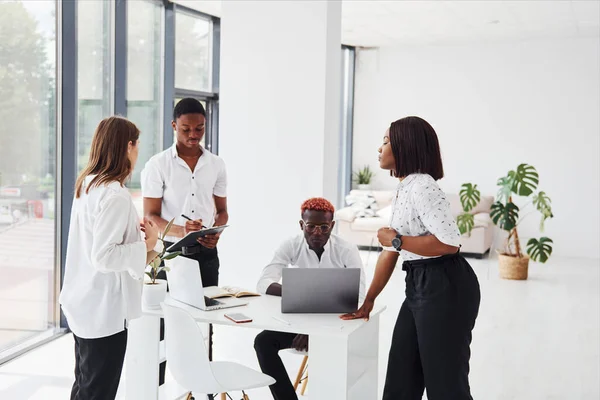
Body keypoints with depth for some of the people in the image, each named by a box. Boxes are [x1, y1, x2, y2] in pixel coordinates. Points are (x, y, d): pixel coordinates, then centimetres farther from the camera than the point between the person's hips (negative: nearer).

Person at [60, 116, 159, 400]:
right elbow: (104, 257, -26)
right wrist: (147, 244, -16)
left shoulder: (87, 185, 6)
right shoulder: (115, 195, -22)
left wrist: (133, 232, 8)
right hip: (103, 308, -9)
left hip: (84, 302, 9)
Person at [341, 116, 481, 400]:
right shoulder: (403, 189, 14)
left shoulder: (421, 186, -17)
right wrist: (368, 301, 18)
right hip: (419, 287, 10)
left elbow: (449, 243, -26)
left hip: (446, 288, -10)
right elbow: (390, 252, 16)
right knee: (401, 376, 16)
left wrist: (397, 240, -15)